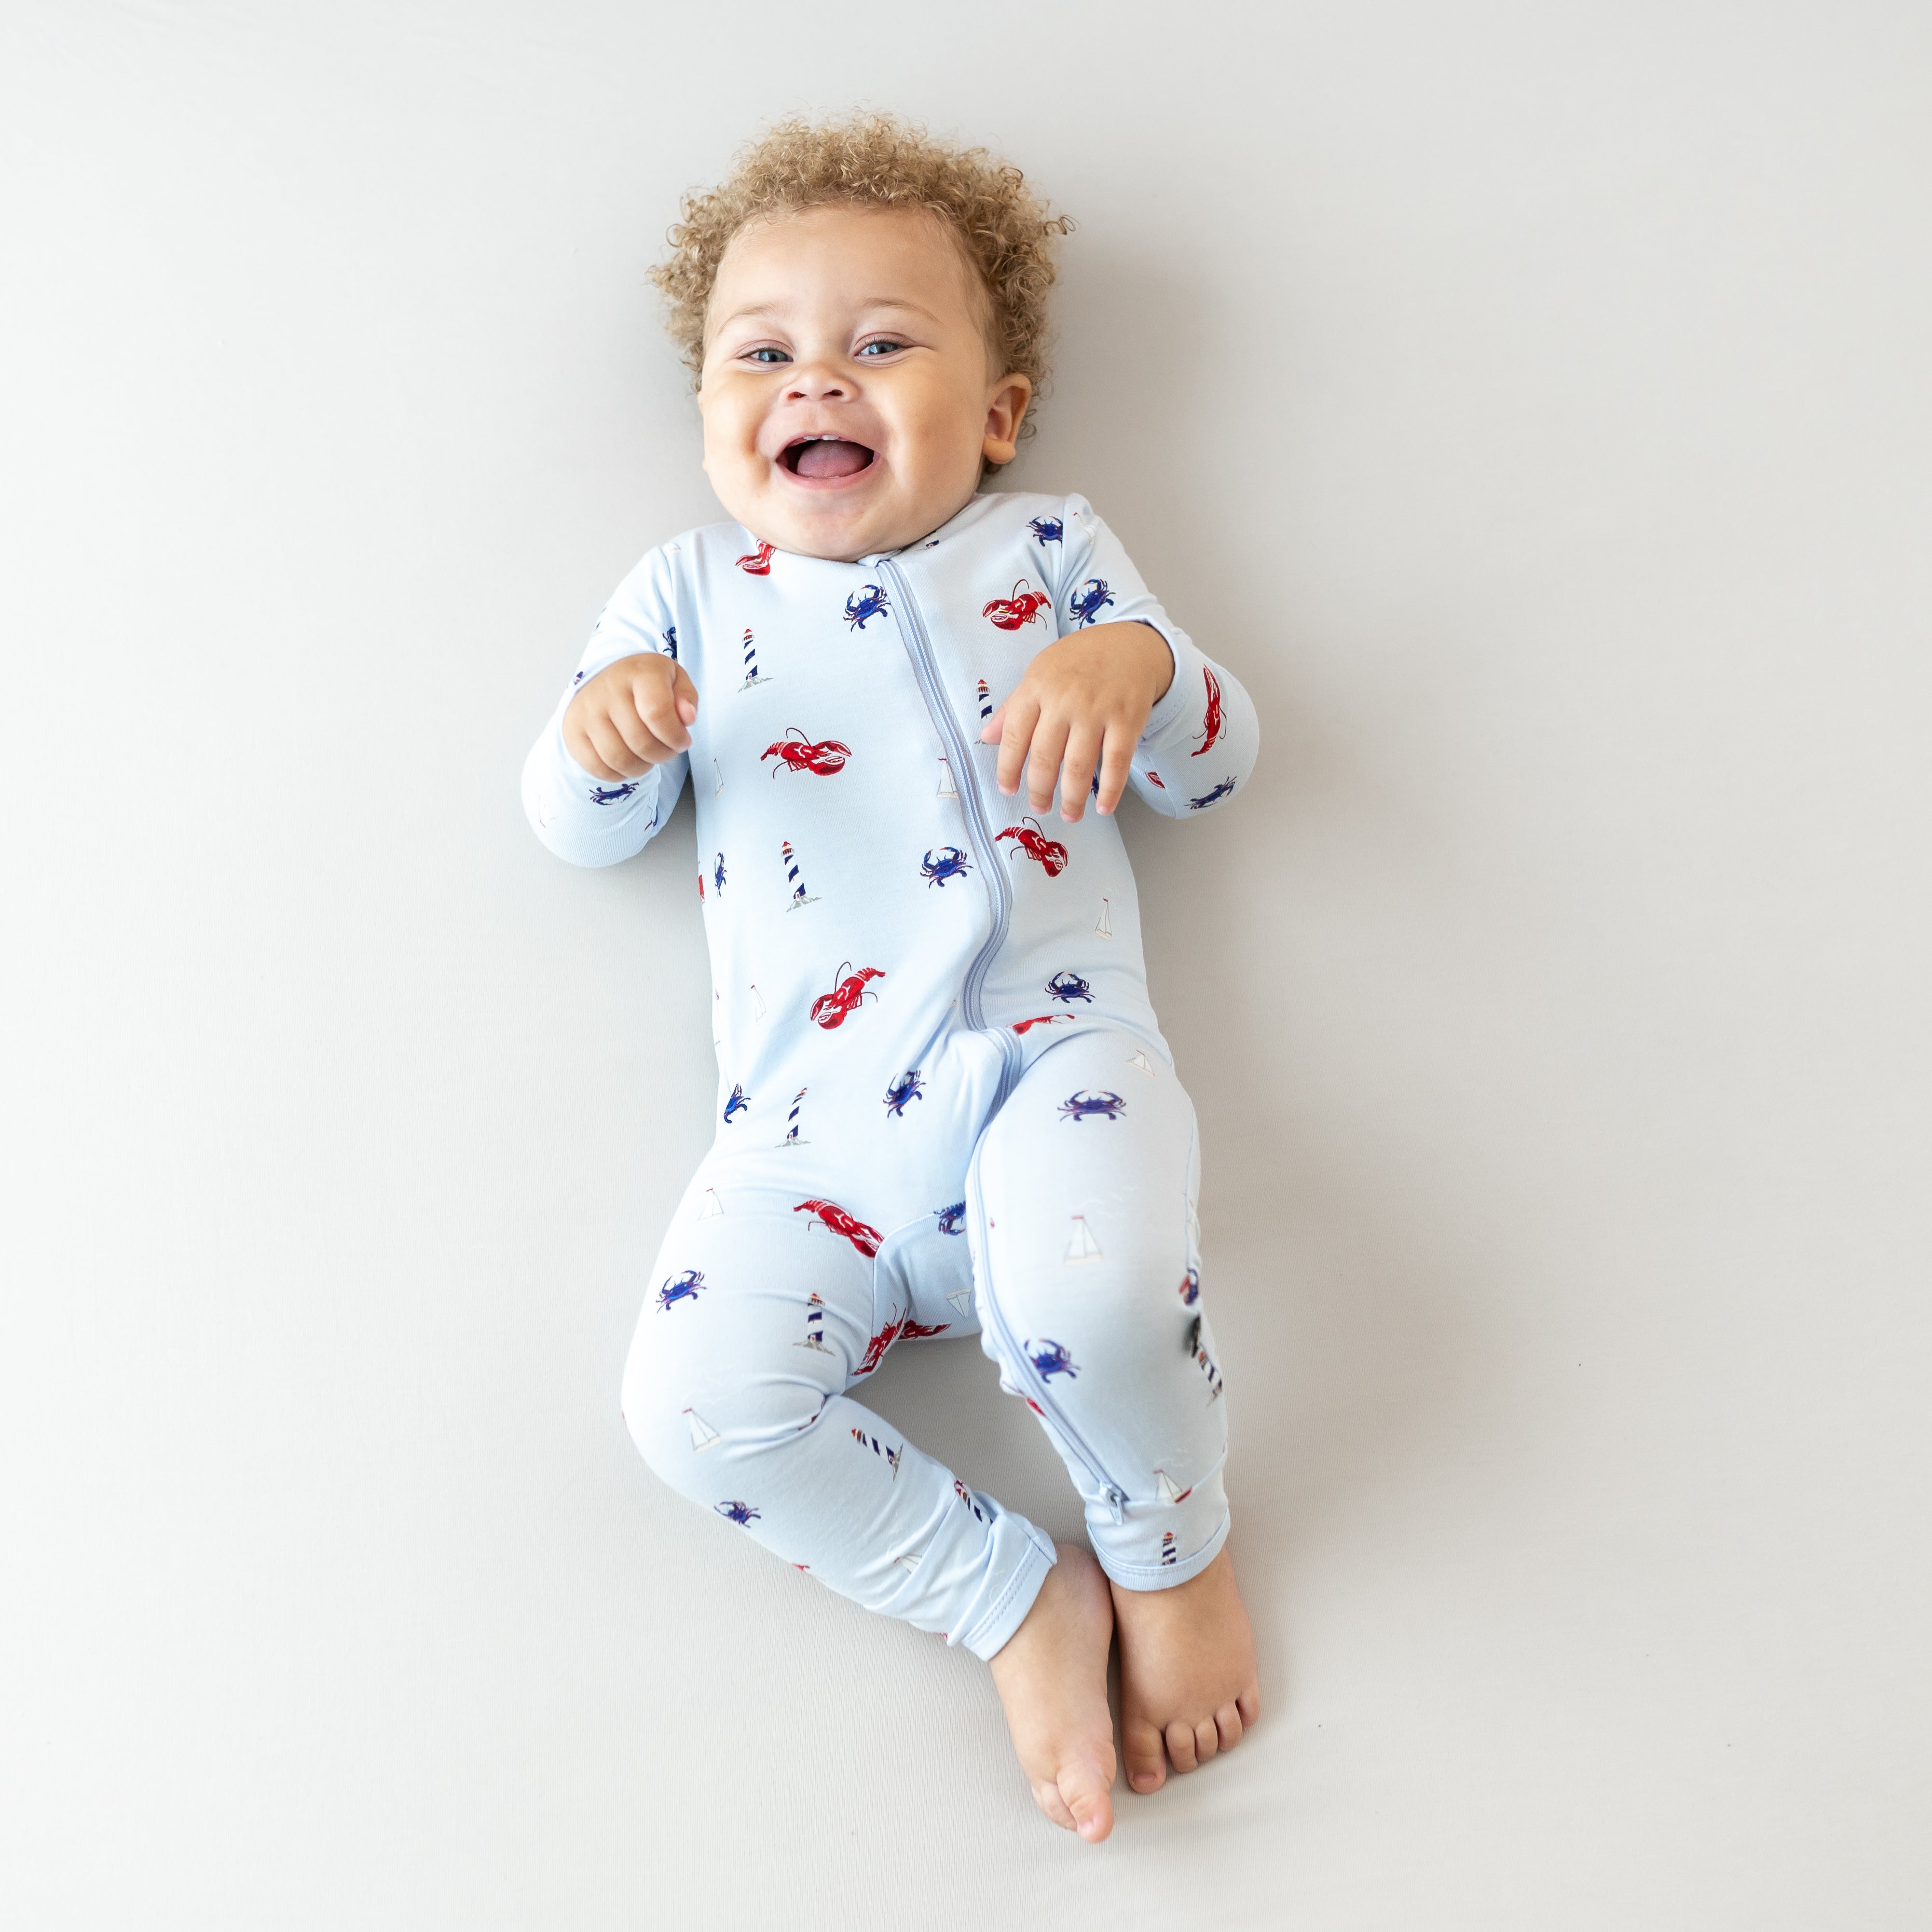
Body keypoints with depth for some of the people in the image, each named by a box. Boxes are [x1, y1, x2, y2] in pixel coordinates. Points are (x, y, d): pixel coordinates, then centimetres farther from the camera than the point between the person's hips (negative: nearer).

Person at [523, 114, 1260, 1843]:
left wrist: (1137, 667, -10)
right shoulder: (689, 594, 20)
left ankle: (1172, 1550, 3)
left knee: (1092, 1288, -32)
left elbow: (1217, 766, 13)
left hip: (1050, 1045, -1)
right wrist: (602, 734, -9)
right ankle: (1018, 1598, 2)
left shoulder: (1046, 549, 17)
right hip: (814, 1114, 2)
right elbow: (581, 831, 15)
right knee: (698, 1395, -21)